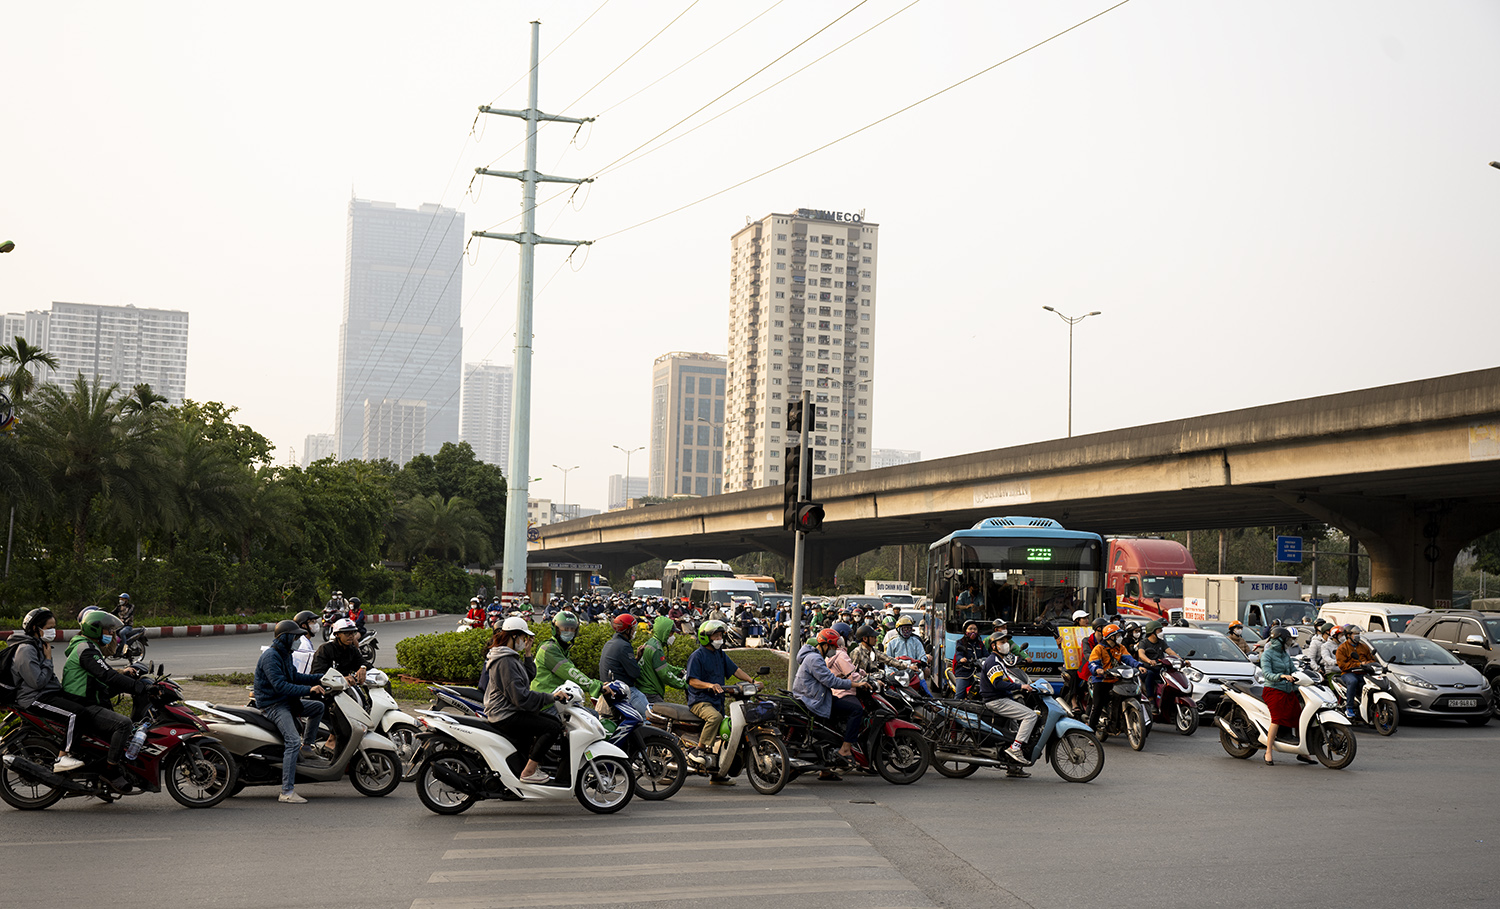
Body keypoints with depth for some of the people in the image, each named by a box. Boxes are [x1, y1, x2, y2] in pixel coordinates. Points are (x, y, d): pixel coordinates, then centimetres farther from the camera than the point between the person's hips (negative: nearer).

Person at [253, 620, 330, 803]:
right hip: (272, 704, -10)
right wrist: (308, 690, -29)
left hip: (287, 701, 10)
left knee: (318, 707, 10)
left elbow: (294, 676, 23)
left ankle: (307, 746, 16)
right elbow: (280, 686, -27)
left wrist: (318, 679, 12)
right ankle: (287, 792, -24)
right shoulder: (270, 656, -19)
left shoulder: (285, 654, 13)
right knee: (293, 741, -22)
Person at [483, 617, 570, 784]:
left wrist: (527, 654, 13)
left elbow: (529, 677, 24)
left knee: (555, 721, 13)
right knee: (553, 728, -18)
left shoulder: (510, 657, 14)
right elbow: (520, 697, -26)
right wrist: (551, 697, -24)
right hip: (506, 717, -11)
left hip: (510, 712, 11)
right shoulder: (505, 661, -20)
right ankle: (529, 771, -14)